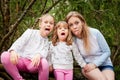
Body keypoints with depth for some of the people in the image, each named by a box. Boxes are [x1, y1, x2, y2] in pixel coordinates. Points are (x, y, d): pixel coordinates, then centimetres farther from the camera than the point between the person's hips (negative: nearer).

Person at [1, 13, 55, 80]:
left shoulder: (47, 41, 13)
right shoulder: (30, 32, 9)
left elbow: (44, 52, -6)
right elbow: (19, 42, -4)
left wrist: (39, 55, -33)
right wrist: (13, 51, -27)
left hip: (33, 63, -1)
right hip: (21, 60, 1)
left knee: (44, 62, -36)